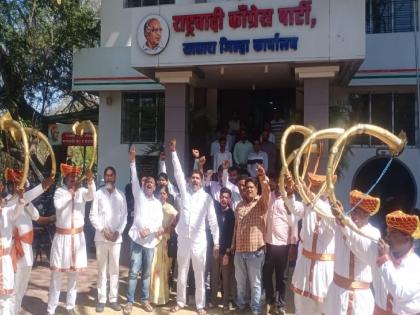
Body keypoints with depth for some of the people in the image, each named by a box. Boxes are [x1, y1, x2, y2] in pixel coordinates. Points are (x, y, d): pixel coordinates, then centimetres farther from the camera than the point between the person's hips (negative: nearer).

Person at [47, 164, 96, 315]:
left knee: (74, 273, 11)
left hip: (77, 236, 2)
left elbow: (91, 196, -24)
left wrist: (90, 180, -39)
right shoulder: (59, 191, -4)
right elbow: (58, 205, -23)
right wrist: (71, 191, -18)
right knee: (56, 273, 4)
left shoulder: (82, 191, -1)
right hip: (62, 236, -1)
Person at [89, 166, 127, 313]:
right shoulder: (98, 193, -1)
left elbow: (124, 216, 7)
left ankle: (113, 298, 17)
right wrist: (103, 230, -11)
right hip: (101, 237, -2)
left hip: (116, 237, 2)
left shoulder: (121, 195, 6)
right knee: (102, 269, 6)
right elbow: (93, 215, -2)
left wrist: (118, 231, -6)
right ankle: (101, 299, 14)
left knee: (114, 269, 8)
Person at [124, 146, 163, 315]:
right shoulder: (139, 195, 7)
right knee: (134, 272, -3)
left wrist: (150, 229, -18)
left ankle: (144, 299, 23)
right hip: (137, 239, -3)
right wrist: (132, 161, -18)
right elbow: (134, 179, -7)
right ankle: (130, 301, 5)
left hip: (150, 241, 3)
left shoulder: (158, 203, 13)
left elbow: (159, 221, 2)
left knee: (146, 272, 11)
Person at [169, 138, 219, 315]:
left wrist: (216, 243, -3)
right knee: (181, 274, 13)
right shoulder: (185, 190, 3)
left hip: (199, 241, -2)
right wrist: (173, 152, -10)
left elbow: (213, 221, -1)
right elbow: (178, 173, -4)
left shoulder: (207, 197, -2)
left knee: (199, 276, 7)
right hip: (183, 239, 2)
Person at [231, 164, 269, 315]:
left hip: (255, 249, -4)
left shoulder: (261, 202, -3)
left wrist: (264, 180, -45)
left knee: (255, 282, 6)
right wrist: (233, 245, 14)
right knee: (240, 281, 17)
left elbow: (266, 193, -26)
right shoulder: (240, 205, 11)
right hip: (239, 249, 5)